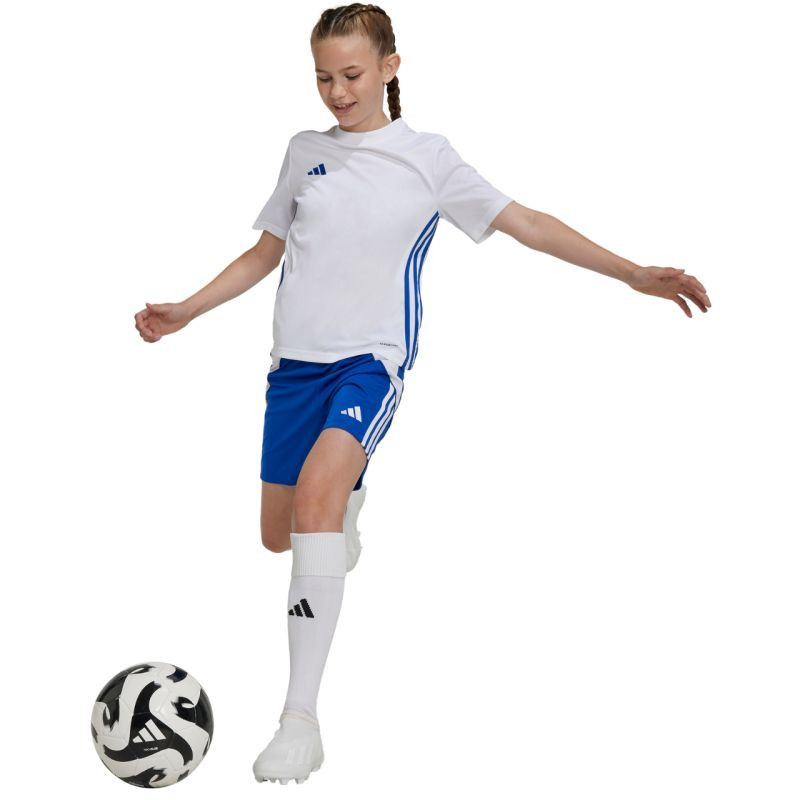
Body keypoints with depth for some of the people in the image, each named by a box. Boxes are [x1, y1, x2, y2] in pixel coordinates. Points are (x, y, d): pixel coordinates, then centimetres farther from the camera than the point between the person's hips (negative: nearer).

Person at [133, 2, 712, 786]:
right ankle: (351, 495, 50)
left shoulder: (426, 157, 0)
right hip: (296, 359, 5)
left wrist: (633, 273, -7)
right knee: (279, 534, 9)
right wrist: (184, 311, 12)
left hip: (371, 360, -5)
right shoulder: (305, 151, 9)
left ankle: (301, 720, -32)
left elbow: (526, 224, -1)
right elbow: (265, 253, 20)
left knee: (317, 487, -31)